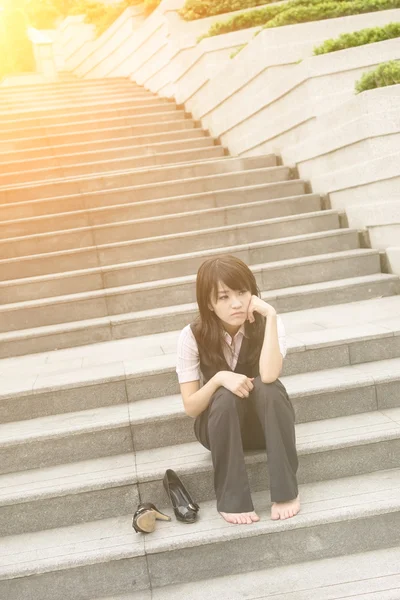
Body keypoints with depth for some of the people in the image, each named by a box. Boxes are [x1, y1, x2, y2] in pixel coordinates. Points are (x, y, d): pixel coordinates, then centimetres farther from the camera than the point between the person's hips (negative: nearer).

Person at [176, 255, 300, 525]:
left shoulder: (267, 324, -17)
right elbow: (191, 407, -16)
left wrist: (270, 315, -35)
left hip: (265, 423, 1)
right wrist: (219, 378, -33)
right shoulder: (193, 336, -17)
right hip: (220, 428, 0)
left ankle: (286, 490, -22)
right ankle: (232, 499, -24)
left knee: (269, 387, -33)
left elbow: (268, 376, -36)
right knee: (225, 397, -34)